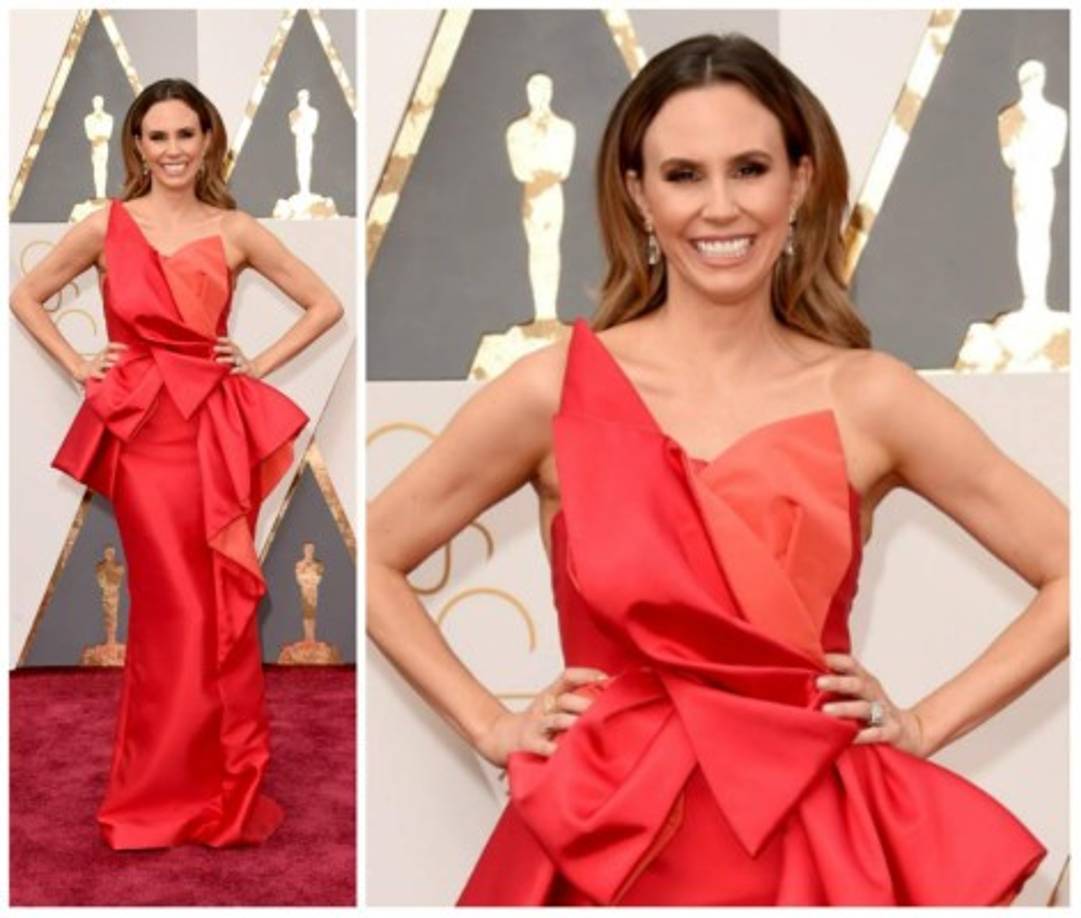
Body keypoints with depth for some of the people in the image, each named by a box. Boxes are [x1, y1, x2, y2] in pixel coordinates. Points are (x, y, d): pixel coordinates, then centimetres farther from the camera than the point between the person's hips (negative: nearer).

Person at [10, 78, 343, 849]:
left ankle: (219, 786, 18)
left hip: (216, 430, 1)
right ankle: (164, 792, 17)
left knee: (223, 607, 4)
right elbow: (26, 296, 14)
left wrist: (262, 363, 1)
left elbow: (326, 305, 10)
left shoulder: (236, 231, 5)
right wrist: (77, 366, 4)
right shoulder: (107, 227, 3)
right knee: (173, 608, 1)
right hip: (141, 429, -1)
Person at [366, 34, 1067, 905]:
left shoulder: (868, 397, -5)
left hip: (814, 842, 1)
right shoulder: (555, 390, -8)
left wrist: (925, 724, -3)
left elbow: (1069, 574, 2)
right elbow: (369, 559, 2)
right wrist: (490, 725, -2)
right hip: (610, 841, 0)